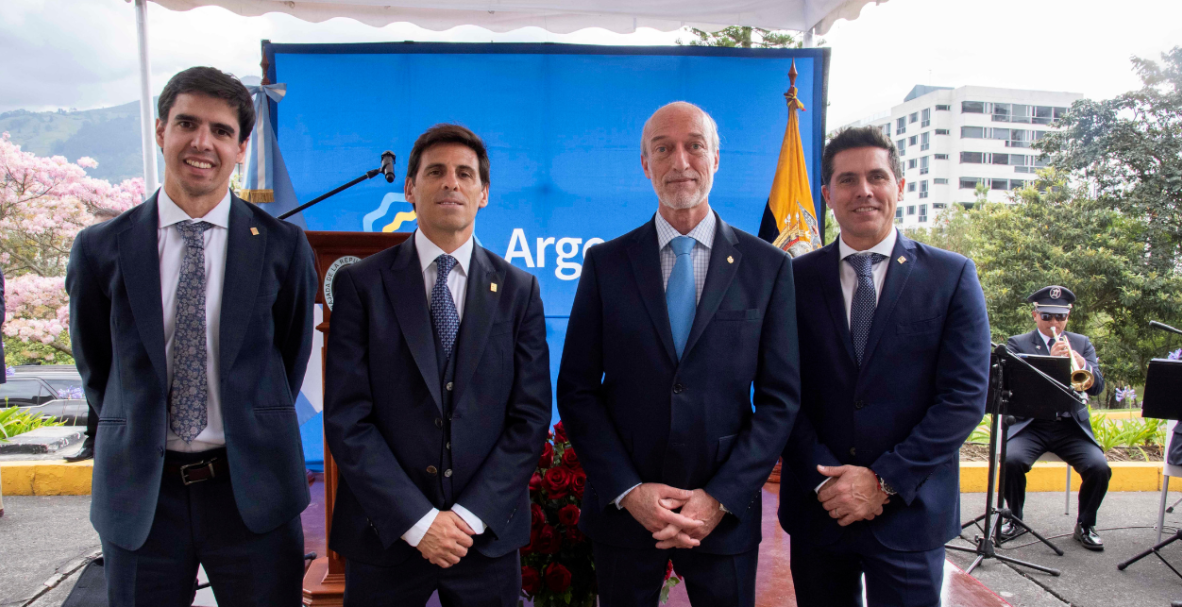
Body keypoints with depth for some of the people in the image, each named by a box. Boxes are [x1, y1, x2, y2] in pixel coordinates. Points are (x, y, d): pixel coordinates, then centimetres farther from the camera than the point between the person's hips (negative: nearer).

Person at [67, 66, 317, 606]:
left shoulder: (282, 246, -5)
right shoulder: (100, 250, -1)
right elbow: (95, 366, 10)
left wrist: (255, 434, 9)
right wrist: (136, 436, 11)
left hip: (251, 489, -1)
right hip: (139, 494, 1)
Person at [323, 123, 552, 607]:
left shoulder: (519, 290, 1)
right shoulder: (360, 284, -3)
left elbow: (530, 418, -2)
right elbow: (347, 420, -7)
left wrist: (469, 516, -10)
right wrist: (417, 521, -12)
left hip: (488, 533, 1)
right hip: (385, 535, 0)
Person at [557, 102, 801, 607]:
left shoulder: (768, 266, -1)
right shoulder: (605, 263, -1)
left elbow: (780, 397, -2)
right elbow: (576, 390, -1)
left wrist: (719, 498, -10)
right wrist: (628, 490, -10)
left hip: (726, 515, 0)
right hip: (622, 509, 1)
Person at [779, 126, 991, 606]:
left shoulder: (952, 277, -2)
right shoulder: (796, 278, 0)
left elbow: (965, 397, -7)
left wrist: (884, 480, -12)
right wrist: (825, 479, -12)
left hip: (910, 512, -1)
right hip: (816, 509, 1)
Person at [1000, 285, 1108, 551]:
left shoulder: (1081, 343, 14)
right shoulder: (1017, 344, 5)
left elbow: (1097, 387, 2)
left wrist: (1082, 364, -19)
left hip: (1071, 426, 2)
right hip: (1029, 424, -2)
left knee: (1099, 468, -22)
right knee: (1012, 460, -29)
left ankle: (1085, 525, 5)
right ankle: (1014, 519, -1)